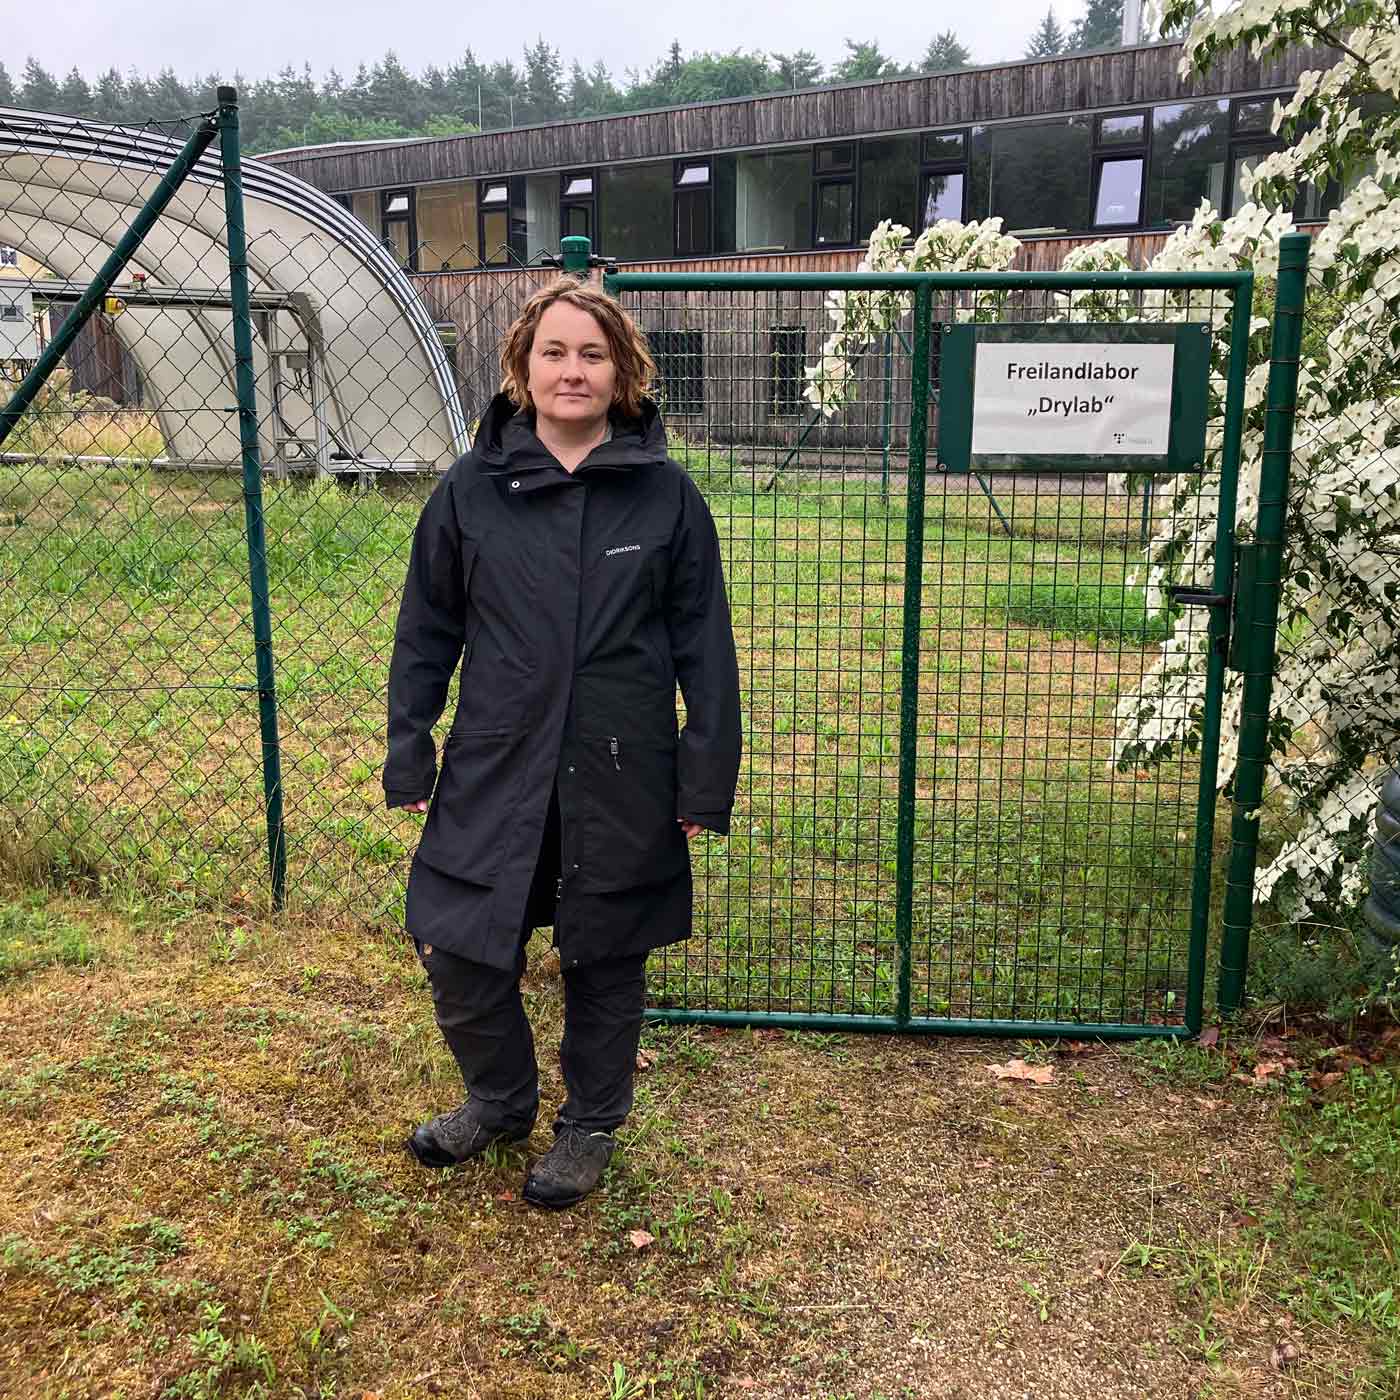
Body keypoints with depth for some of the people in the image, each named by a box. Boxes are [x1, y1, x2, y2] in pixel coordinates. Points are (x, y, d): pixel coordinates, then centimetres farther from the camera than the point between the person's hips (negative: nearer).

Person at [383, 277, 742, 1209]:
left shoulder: (666, 495, -4)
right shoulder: (472, 491, -1)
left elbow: (703, 644, -1)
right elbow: (427, 632, 6)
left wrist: (707, 778, -3)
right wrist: (409, 755, 5)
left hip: (622, 781, -1)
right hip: (496, 773, 1)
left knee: (606, 961, 12)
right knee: (457, 953, 5)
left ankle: (593, 1123, 37)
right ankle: (501, 1099, 36)